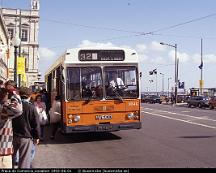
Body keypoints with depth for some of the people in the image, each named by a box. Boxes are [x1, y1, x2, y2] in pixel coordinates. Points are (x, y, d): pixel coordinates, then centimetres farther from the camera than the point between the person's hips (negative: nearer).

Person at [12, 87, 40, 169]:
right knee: (24, 160, 2)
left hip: (13, 136, 4)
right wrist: (36, 137, 2)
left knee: (11, 157, 20)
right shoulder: (31, 107, -12)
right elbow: (36, 124, -9)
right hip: (26, 137, -4)